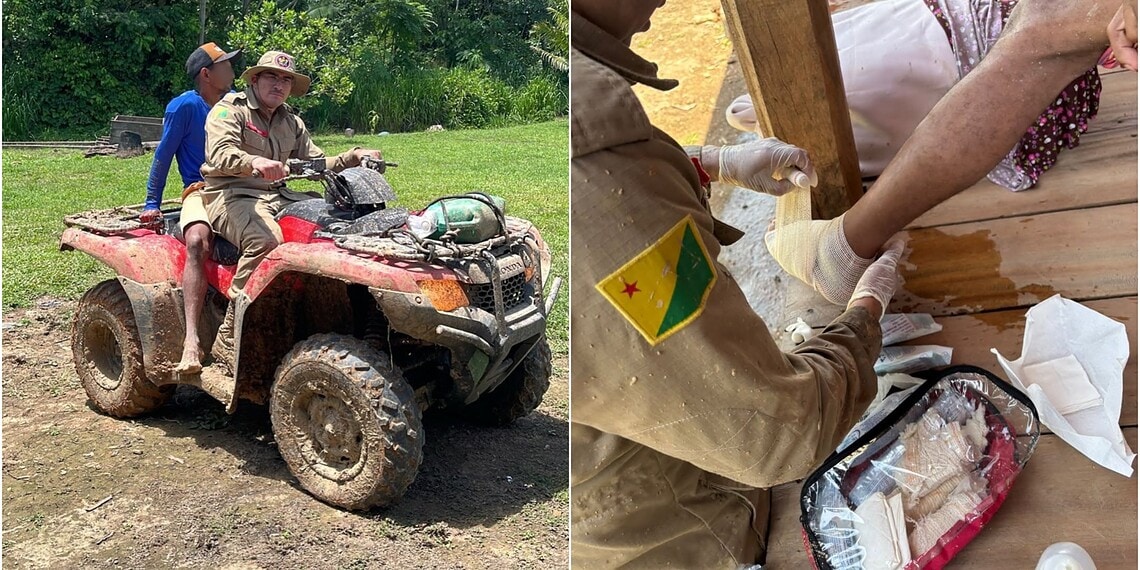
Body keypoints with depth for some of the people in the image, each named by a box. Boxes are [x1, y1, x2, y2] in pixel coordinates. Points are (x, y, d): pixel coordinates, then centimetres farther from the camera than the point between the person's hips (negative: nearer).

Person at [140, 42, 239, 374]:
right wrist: (152, 205, 4)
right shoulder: (184, 106, -1)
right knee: (198, 242, -36)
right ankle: (191, 341, -46)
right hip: (201, 193, -4)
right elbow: (163, 156, 3)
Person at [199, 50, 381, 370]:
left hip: (277, 196, 7)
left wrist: (353, 157, 2)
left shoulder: (291, 124, 21)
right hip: (230, 196, -7)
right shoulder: (229, 110, -1)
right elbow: (220, 154, -20)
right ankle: (228, 337, -31)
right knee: (266, 239, -37)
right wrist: (253, 162, -41)